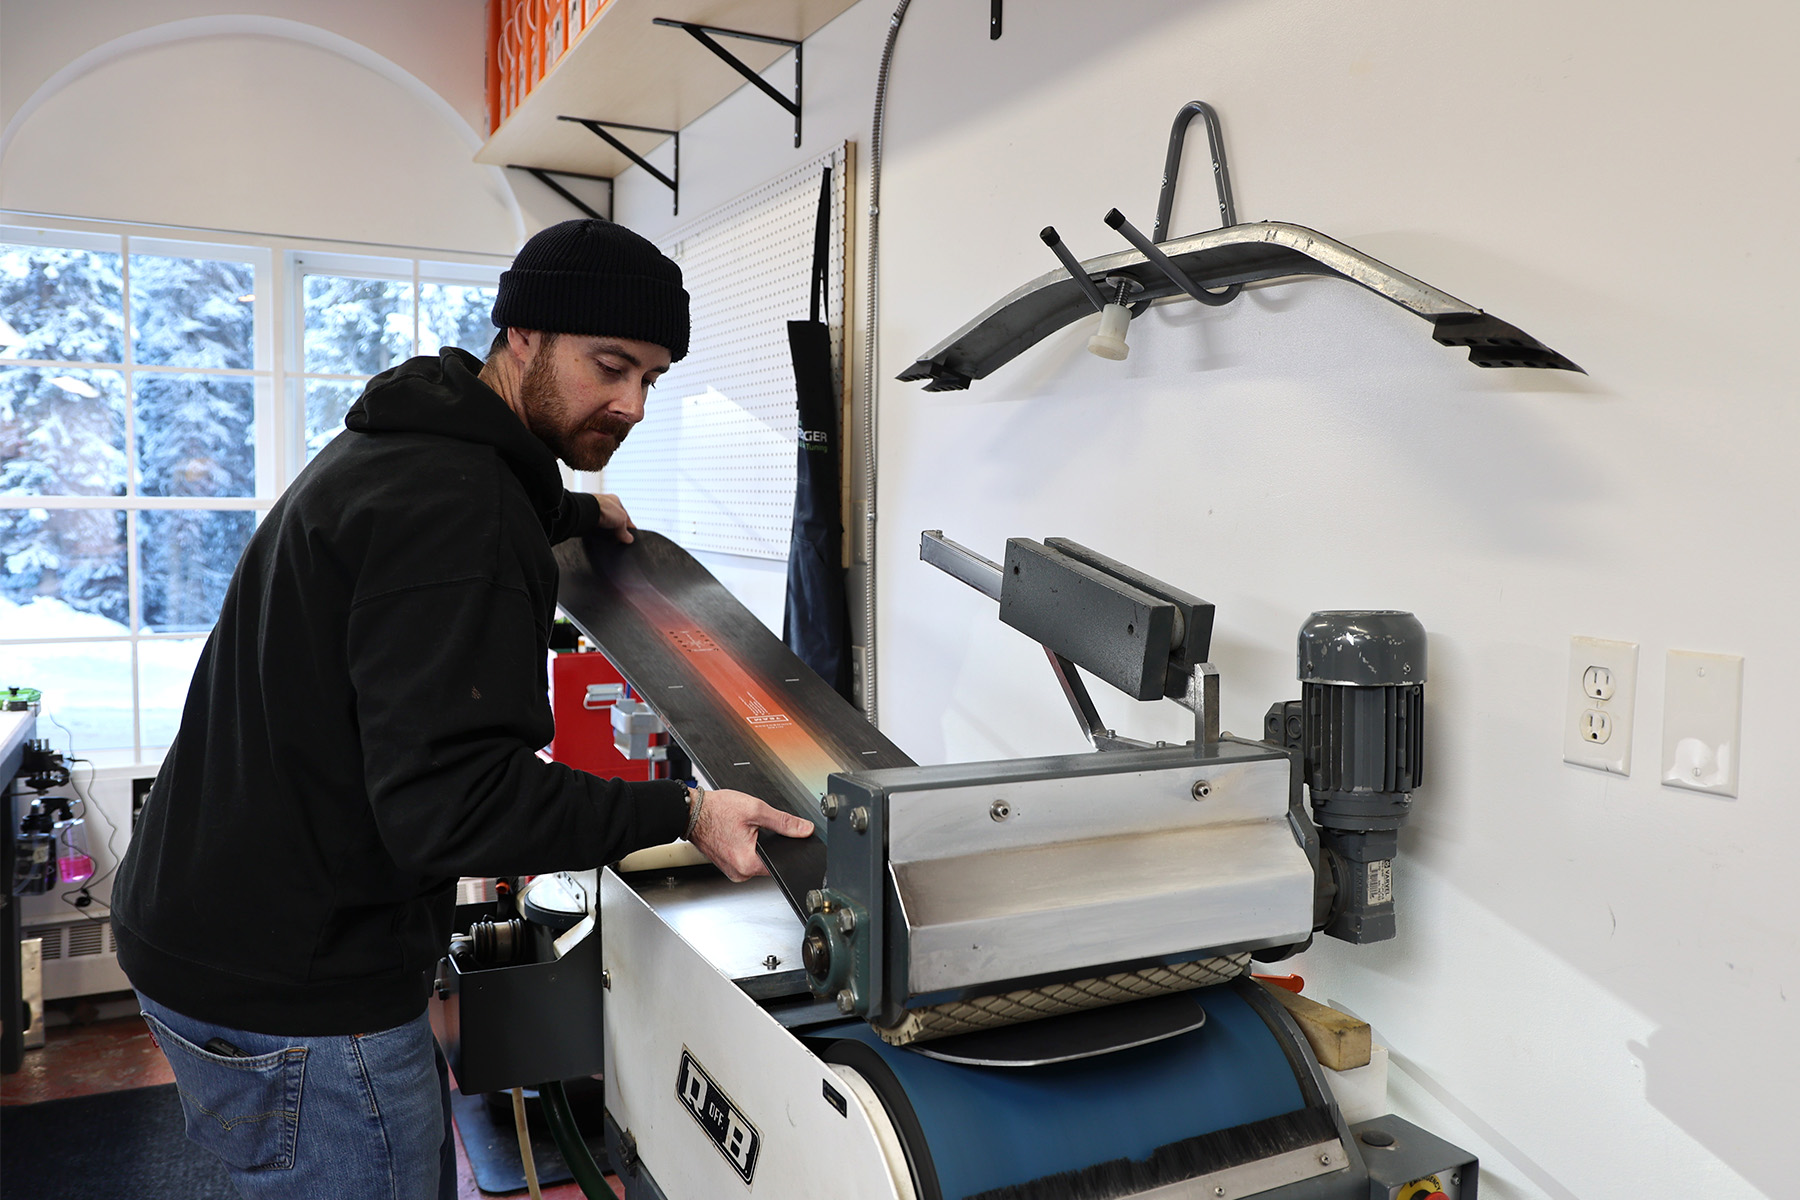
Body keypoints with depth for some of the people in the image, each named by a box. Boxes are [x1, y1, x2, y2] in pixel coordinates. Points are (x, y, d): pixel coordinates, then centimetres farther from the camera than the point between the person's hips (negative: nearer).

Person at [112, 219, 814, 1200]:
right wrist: (680, 814, -25)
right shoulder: (455, 502, -24)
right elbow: (447, 800, -29)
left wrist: (576, 512, 40)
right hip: (292, 1001, -10)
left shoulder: (394, 445, 10)